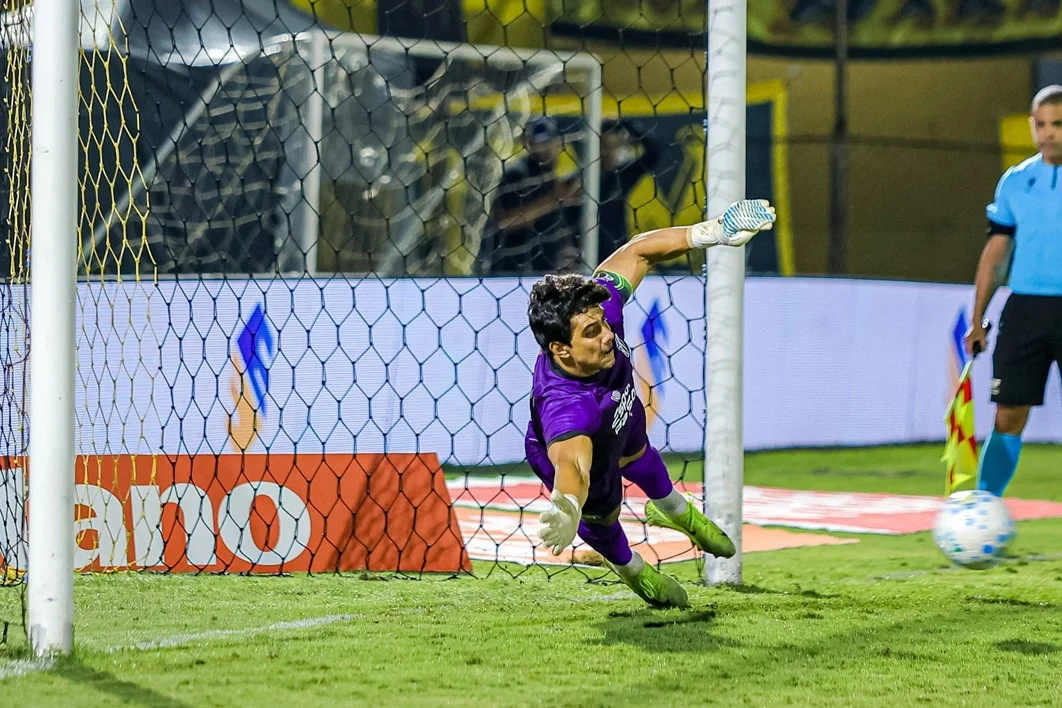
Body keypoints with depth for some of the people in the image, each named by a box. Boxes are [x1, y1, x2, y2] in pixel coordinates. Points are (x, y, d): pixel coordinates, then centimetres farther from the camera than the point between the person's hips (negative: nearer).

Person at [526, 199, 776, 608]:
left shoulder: (598, 308, -39)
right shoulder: (563, 405, -55)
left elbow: (636, 253, -24)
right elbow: (572, 465, -72)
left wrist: (709, 233, -31)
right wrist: (567, 509, -94)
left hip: (621, 419, 5)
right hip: (582, 453, -5)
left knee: (639, 456, 37)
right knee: (600, 516, 27)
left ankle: (674, 511, 74)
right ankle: (629, 568, 65)